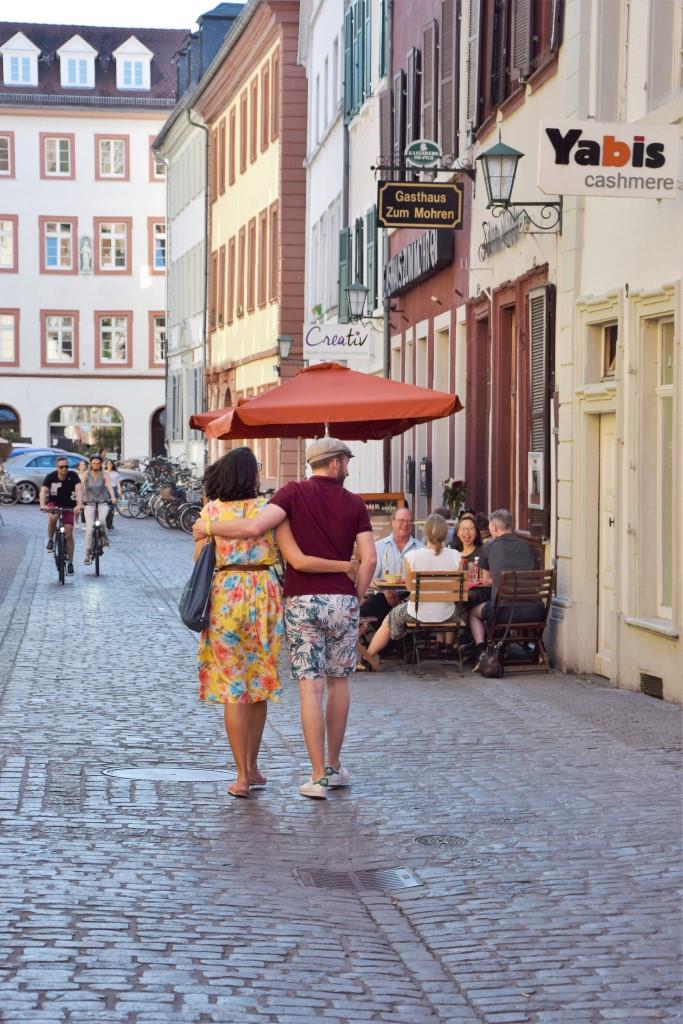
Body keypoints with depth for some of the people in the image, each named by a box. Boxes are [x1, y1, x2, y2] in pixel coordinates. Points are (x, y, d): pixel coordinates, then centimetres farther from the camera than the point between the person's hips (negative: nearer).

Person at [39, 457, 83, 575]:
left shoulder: (73, 476, -21)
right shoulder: (50, 477, -20)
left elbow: (79, 489, -35)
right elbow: (43, 491, -31)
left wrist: (79, 504, -52)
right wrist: (43, 505, -50)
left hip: (68, 506, 0)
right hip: (53, 503, 0)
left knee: (69, 534, -6)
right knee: (53, 517, -35)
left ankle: (70, 563, 5)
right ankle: (50, 540, -10)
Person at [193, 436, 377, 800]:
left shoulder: (294, 493, -3)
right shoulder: (354, 504, 3)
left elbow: (254, 527, -17)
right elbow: (369, 558, -3)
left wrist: (208, 527, -4)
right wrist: (356, 597, 10)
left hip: (302, 601, -2)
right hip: (343, 600, 2)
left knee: (311, 688, -3)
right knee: (338, 682, 16)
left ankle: (319, 777, -6)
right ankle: (334, 766, 24)